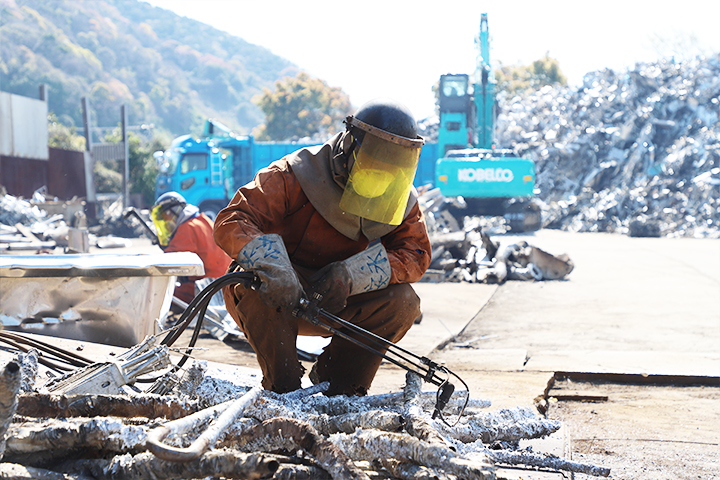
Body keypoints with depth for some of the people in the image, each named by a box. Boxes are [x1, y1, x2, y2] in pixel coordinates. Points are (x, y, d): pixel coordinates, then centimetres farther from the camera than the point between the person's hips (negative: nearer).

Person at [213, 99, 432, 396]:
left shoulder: (401, 201, -6)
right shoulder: (295, 176, -21)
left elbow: (416, 253, -16)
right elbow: (232, 221, -28)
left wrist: (351, 274, -33)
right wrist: (274, 268, -49)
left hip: (334, 305, 4)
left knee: (403, 302, -19)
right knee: (262, 283, -38)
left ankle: (338, 387, -5)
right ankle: (283, 389, -25)